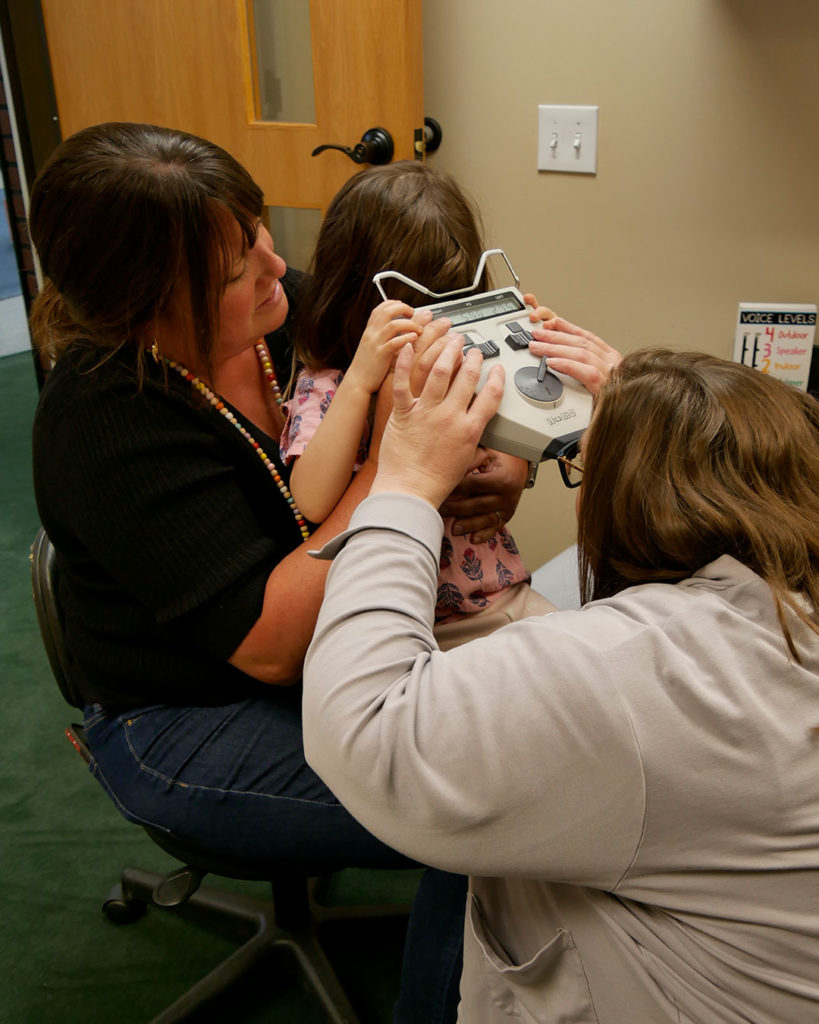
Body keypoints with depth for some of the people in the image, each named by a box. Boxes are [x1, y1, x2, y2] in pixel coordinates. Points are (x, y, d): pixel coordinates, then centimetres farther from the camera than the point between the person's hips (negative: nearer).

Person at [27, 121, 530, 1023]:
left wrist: (493, 472, -19)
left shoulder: (282, 312, -7)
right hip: (189, 726, -6)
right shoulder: (107, 426, -25)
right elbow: (271, 643, -30)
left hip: (339, 649, 7)